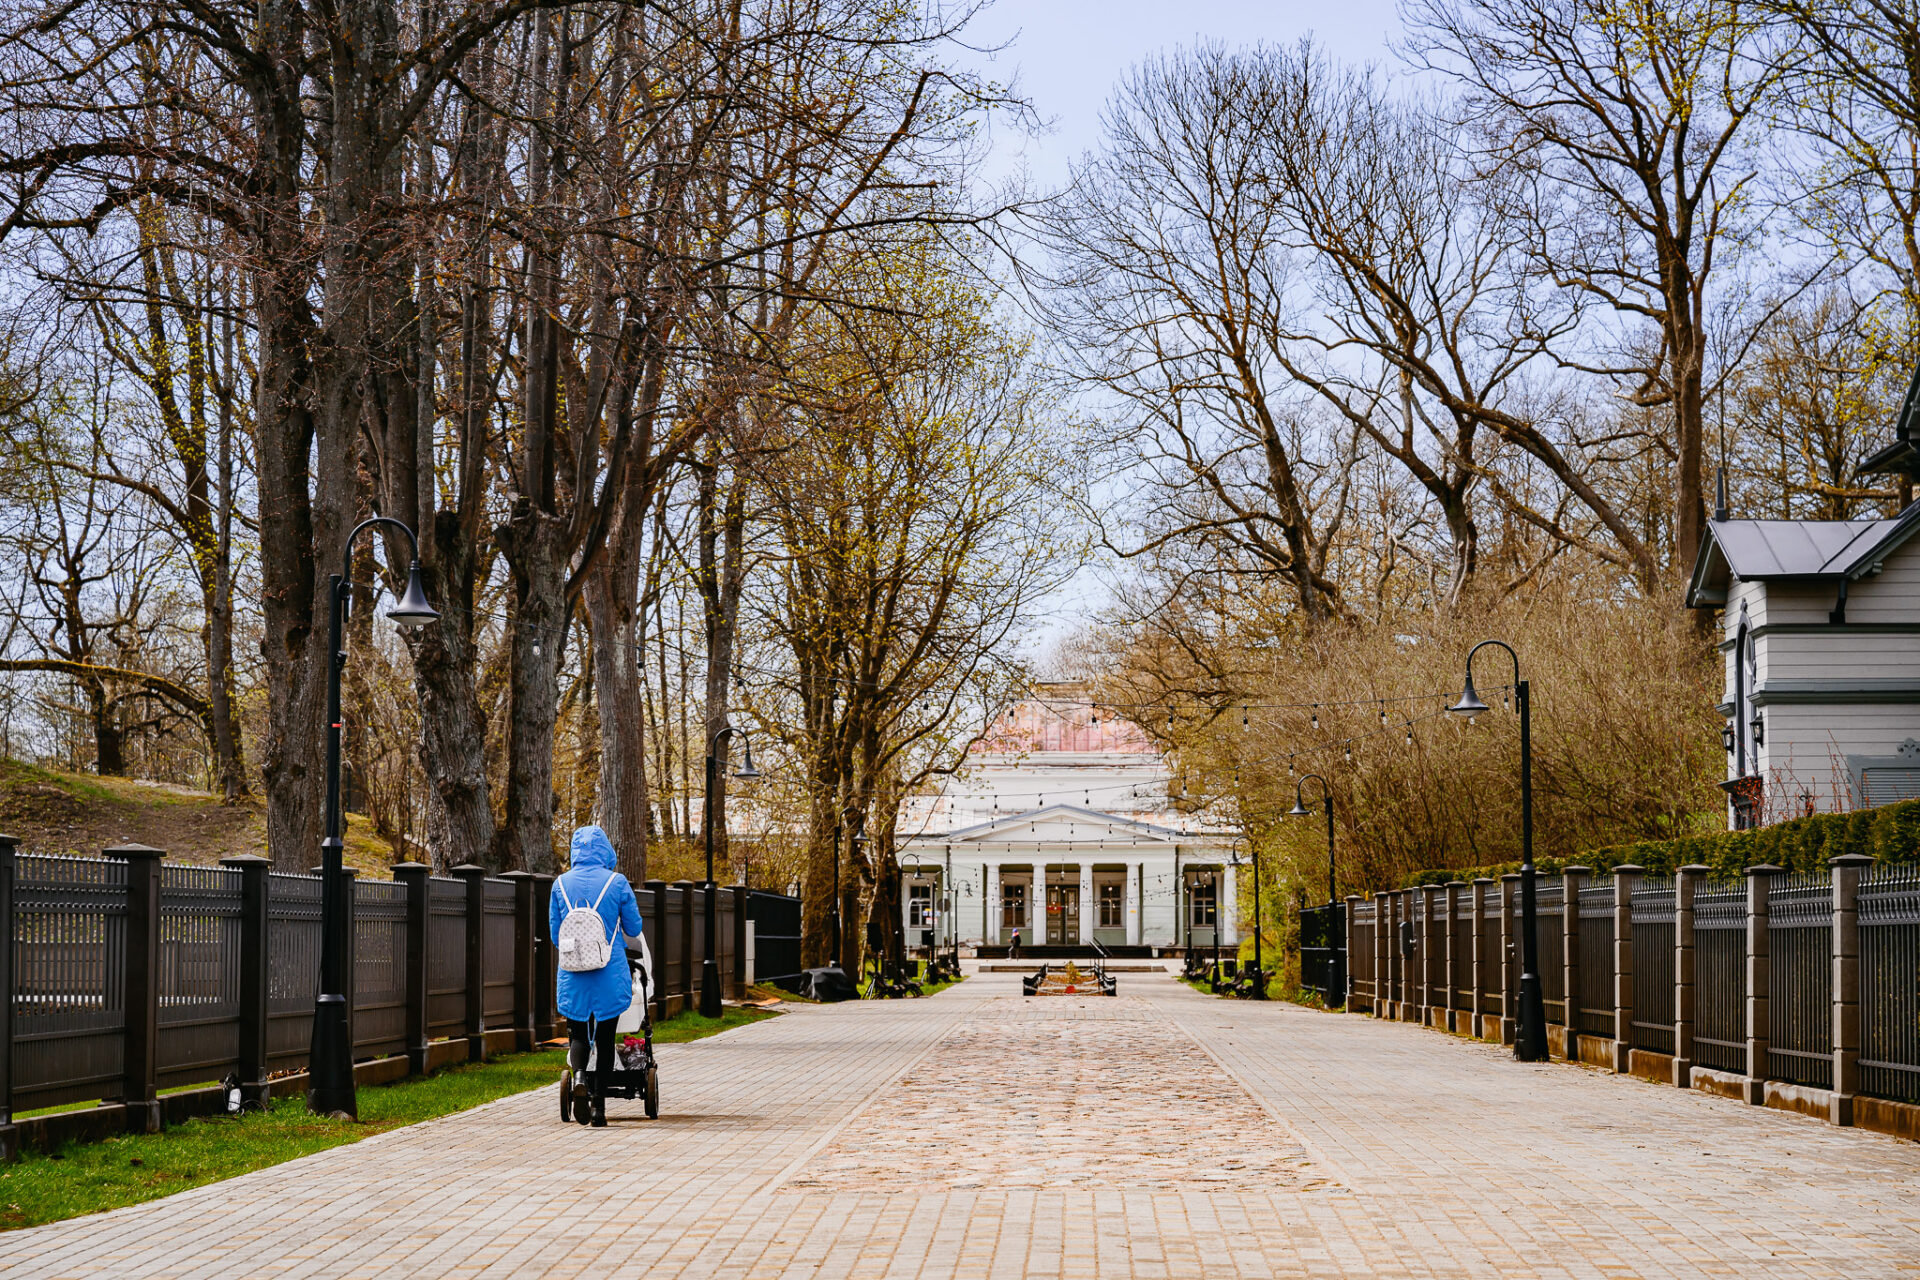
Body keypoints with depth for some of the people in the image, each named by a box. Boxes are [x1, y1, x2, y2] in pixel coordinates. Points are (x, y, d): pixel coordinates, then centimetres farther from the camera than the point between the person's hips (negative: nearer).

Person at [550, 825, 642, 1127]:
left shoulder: (561, 884, 0)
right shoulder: (617, 882, -6)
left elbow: (555, 934, 8)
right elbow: (634, 929, 2)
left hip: (573, 976, 1)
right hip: (610, 975, -1)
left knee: (578, 1033, 12)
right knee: (605, 1039, 9)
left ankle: (578, 1074, -20)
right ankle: (599, 1107, 7)